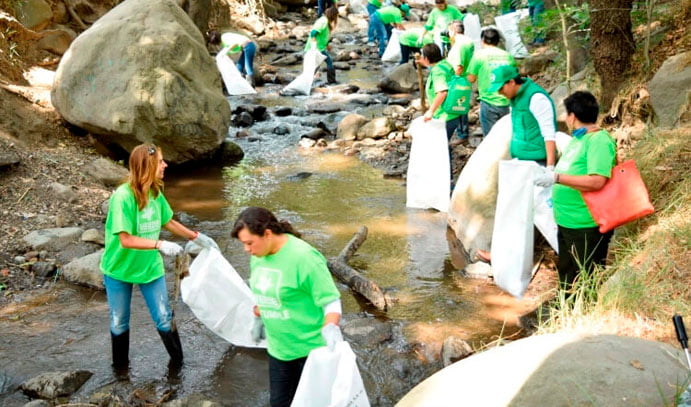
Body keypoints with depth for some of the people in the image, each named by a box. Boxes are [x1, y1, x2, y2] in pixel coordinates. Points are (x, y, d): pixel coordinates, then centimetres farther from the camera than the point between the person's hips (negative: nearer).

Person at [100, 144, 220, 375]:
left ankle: (177, 361, 27)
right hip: (120, 270, -4)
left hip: (150, 267, 4)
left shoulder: (155, 193, -7)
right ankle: (120, 369, 36)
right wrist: (160, 245, -36)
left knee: (164, 319, 6)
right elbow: (126, 240, -28)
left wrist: (196, 237, 13)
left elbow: (168, 222, 11)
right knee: (119, 323, 14)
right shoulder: (122, 197, -26)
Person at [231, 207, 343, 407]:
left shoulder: (303, 257, -24)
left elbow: (330, 299, -21)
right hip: (278, 347, 7)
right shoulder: (258, 255, -1)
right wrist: (259, 319, 24)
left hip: (310, 347, -7)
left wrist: (331, 327, -36)